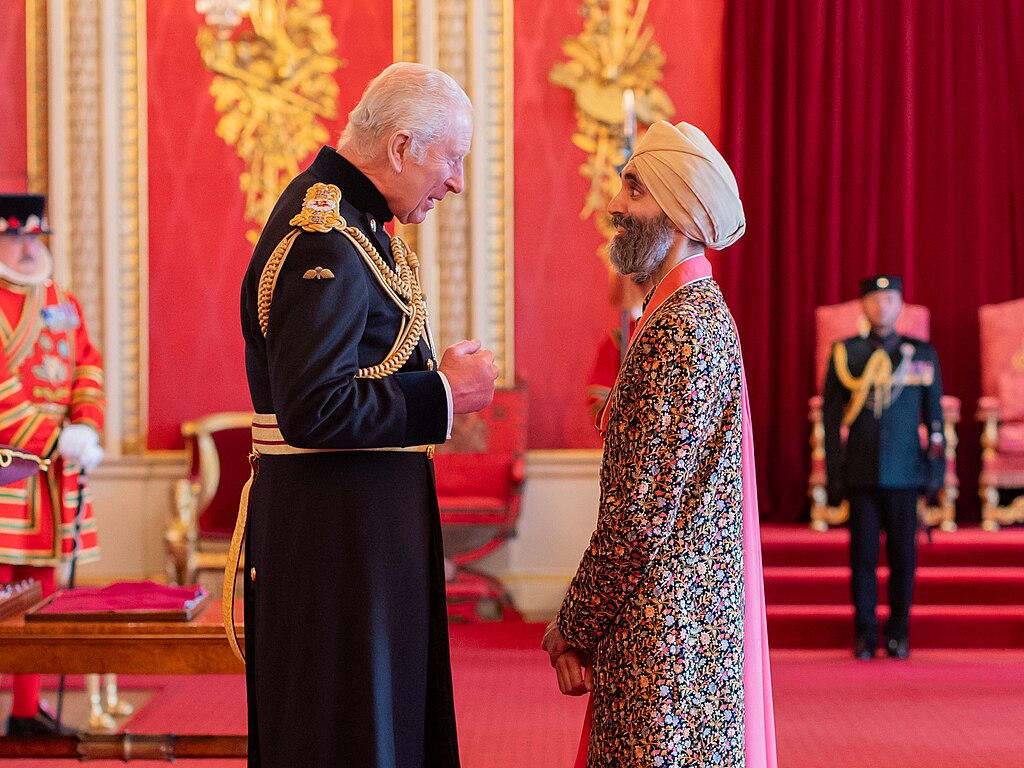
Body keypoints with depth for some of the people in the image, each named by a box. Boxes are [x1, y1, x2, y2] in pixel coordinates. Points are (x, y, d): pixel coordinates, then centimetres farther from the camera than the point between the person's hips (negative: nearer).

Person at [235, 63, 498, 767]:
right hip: (336, 524, -11)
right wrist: (443, 396, -18)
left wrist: (433, 371, 7)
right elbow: (312, 412, -26)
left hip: (370, 513, 11)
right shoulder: (325, 247, -20)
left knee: (387, 704, 17)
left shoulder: (348, 218, 12)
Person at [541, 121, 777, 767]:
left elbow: (642, 514, -20)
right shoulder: (705, 310, 15)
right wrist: (586, 618, 15)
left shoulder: (678, 330, -17)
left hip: (664, 634, -10)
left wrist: (573, 629, -10)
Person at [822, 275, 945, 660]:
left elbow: (934, 416, 9)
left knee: (903, 555, 2)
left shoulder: (922, 354, 7)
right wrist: (834, 475, 2)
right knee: (863, 555, 2)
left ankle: (899, 632, 13)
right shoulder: (845, 354, 5)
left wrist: (936, 469, 4)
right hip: (861, 475, 0)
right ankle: (865, 634, 10)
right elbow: (831, 417, 6)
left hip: (904, 473, 0)